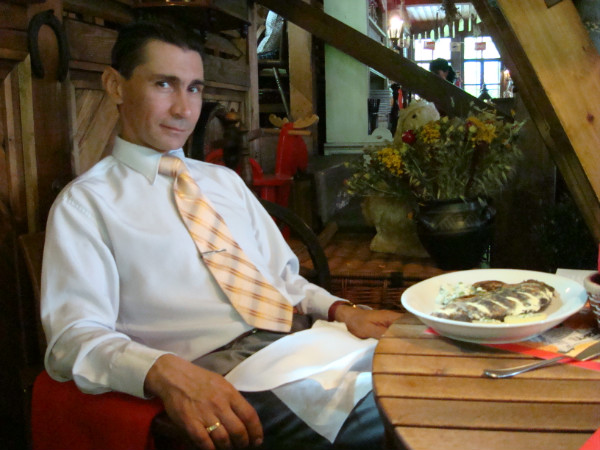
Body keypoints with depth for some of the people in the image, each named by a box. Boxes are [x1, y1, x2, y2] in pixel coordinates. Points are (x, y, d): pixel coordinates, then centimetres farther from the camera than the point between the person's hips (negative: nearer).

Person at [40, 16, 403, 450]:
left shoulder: (226, 181, 22)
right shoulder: (85, 203, 3)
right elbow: (76, 334, -9)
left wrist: (341, 310, 0)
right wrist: (164, 372, -29)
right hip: (209, 369, -6)